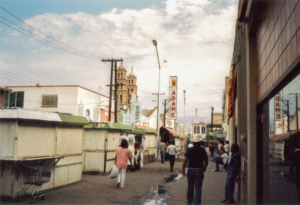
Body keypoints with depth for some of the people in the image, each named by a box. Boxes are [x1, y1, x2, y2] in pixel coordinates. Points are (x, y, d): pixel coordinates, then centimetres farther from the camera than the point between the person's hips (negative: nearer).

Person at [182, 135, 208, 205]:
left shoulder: (189, 150, -4)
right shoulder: (202, 150, -2)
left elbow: (185, 160, -10)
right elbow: (206, 160, 5)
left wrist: (183, 169, -3)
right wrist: (205, 167, 21)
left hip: (191, 170, 1)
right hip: (199, 170, -1)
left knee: (190, 187, 15)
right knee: (198, 188, 1)